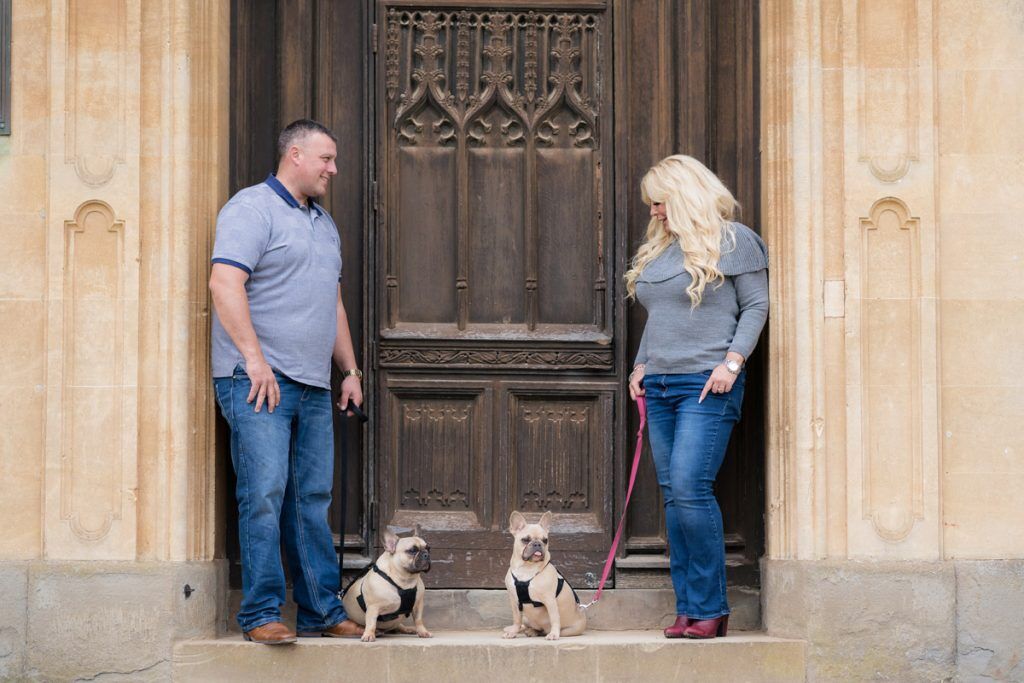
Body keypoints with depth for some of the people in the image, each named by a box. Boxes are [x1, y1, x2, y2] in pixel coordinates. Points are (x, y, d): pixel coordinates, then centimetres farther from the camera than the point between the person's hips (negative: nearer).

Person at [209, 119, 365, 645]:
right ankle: (261, 614, -5)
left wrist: (350, 368, 22)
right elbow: (224, 282, -17)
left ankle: (322, 611, 12)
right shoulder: (252, 208, -5)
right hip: (259, 382, -8)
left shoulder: (324, 223, 23)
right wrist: (255, 360, -21)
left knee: (312, 501, 8)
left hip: (314, 386, 8)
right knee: (264, 497, -9)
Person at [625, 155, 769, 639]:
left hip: (706, 385, -7)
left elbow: (756, 307, -4)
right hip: (660, 384, 7)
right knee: (672, 495, 3)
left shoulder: (734, 241, -1)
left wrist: (732, 361, -14)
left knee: (689, 488, -16)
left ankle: (710, 608, -8)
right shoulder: (658, 250, 20)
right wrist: (640, 365, 15)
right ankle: (689, 608, 6)